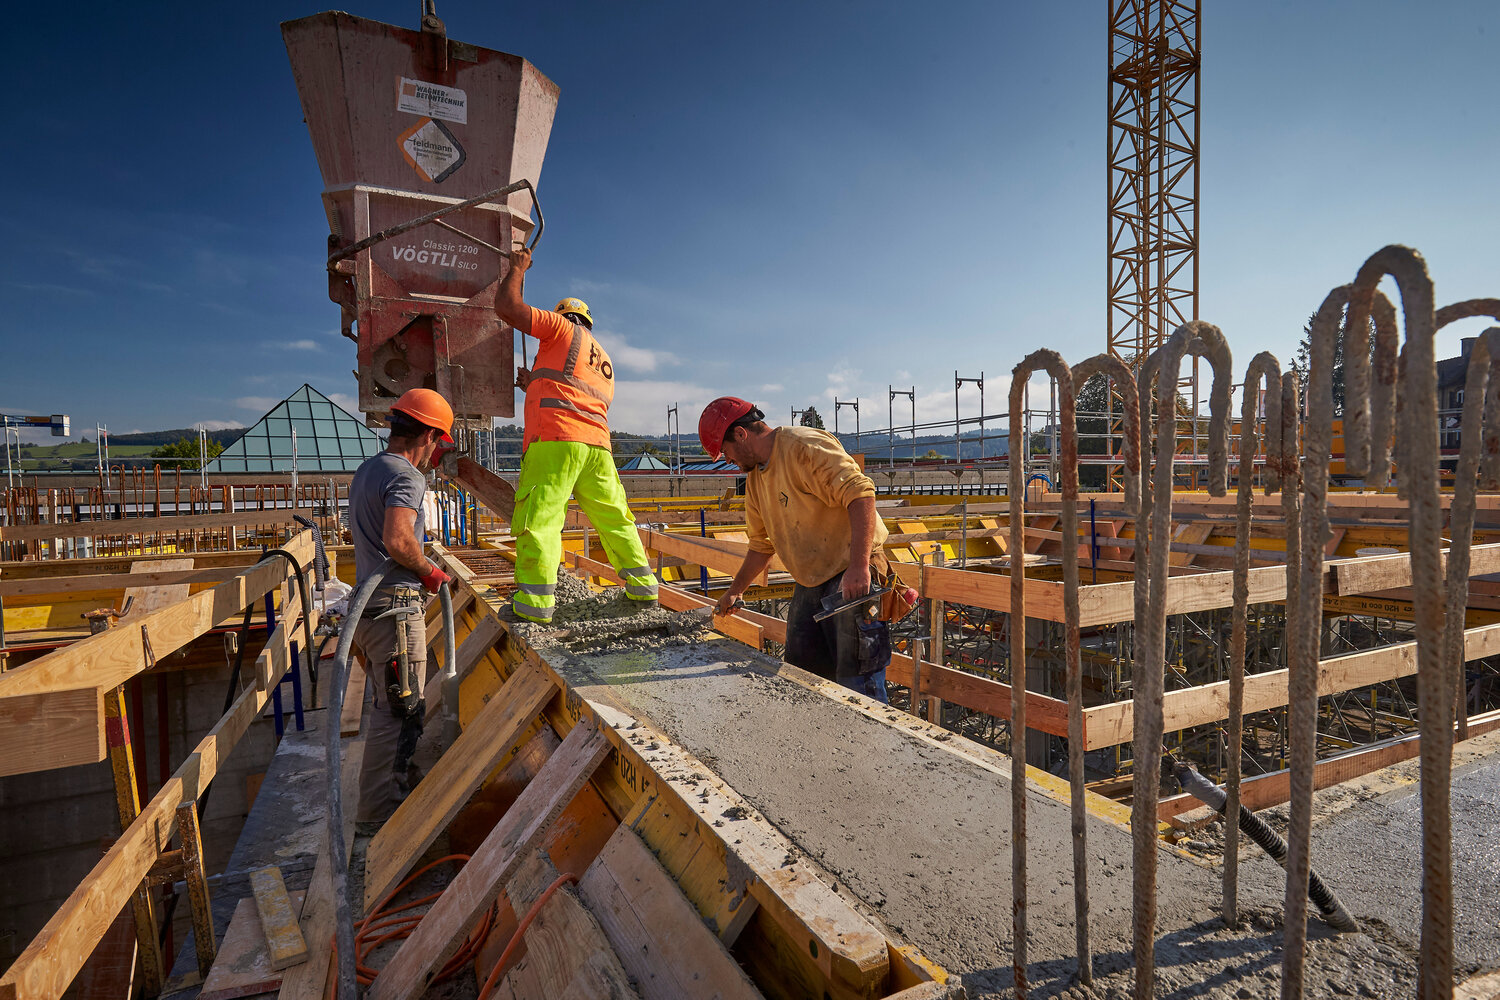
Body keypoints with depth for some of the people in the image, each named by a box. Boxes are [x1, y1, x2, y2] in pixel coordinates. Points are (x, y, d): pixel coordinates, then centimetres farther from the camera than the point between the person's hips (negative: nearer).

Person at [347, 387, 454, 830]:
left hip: (368, 600, 10)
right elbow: (397, 540, -31)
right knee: (398, 709, -1)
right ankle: (377, 812, 7)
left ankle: (401, 779, 36)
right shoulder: (407, 477, -16)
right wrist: (430, 571, -14)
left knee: (394, 704, 21)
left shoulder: (365, 470, 16)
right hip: (396, 606, -10)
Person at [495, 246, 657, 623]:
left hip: (555, 441, -7)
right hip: (597, 445, 7)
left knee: (539, 519, -7)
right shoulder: (605, 362, 32)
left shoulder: (563, 329, 11)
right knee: (614, 517, 13)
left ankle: (535, 603, -10)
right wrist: (536, 385, 42)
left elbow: (506, 306, 5)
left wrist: (518, 268, 22)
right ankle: (642, 586, 16)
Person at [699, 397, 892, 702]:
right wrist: (734, 591, 23)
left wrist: (859, 567, -32)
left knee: (858, 682, -7)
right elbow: (762, 544, 25)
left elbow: (860, 493, -25)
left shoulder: (804, 446, -14)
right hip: (809, 583, 9)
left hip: (852, 578, -9)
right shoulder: (755, 478, 14)